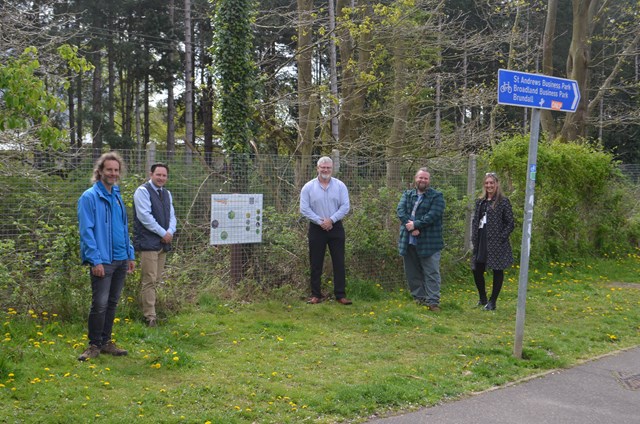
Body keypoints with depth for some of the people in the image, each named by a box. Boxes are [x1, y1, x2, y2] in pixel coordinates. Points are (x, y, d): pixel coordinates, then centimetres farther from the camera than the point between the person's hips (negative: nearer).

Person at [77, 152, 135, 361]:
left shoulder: (117, 196, 14)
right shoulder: (89, 197, -9)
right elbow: (86, 231, -13)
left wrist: (130, 255, 13)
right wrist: (95, 260, -18)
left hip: (120, 259, 7)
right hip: (102, 261, -7)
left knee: (112, 303, 13)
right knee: (100, 304, -5)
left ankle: (106, 342, 22)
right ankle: (94, 345, 8)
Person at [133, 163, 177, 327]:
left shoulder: (167, 194, 17)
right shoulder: (143, 191, -7)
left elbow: (172, 216, 16)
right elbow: (145, 216, -15)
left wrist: (170, 232, -5)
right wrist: (163, 233, -13)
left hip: (163, 243, 8)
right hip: (148, 242, -7)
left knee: (156, 280, 10)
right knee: (150, 281, -8)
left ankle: (150, 312, 17)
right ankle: (150, 317, -4)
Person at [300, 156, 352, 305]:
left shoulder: (340, 186, 1)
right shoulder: (308, 187, -2)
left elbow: (345, 206, -4)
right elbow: (304, 209, -6)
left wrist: (331, 220, -14)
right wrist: (320, 221, -14)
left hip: (336, 228, 1)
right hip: (316, 229, -1)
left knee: (339, 262, 2)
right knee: (316, 263, 5)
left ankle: (340, 295, 7)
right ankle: (315, 294, 14)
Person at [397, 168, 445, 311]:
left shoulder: (437, 196, 0)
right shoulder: (407, 195, 13)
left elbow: (432, 216, -13)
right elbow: (400, 211, -2)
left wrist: (415, 224, -18)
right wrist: (411, 227, -17)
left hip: (429, 242, -5)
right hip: (408, 241, 5)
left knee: (431, 273, -3)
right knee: (412, 273, 11)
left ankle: (433, 301, -1)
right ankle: (419, 298, 21)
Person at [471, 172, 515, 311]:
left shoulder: (503, 201, -4)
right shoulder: (480, 202, 13)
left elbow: (510, 224, -5)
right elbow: (474, 221, 18)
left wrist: (501, 238, -13)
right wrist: (474, 239, 7)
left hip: (496, 243, -6)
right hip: (481, 242, 6)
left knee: (497, 271, 1)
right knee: (477, 270, 7)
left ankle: (492, 302, 10)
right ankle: (482, 298, 27)